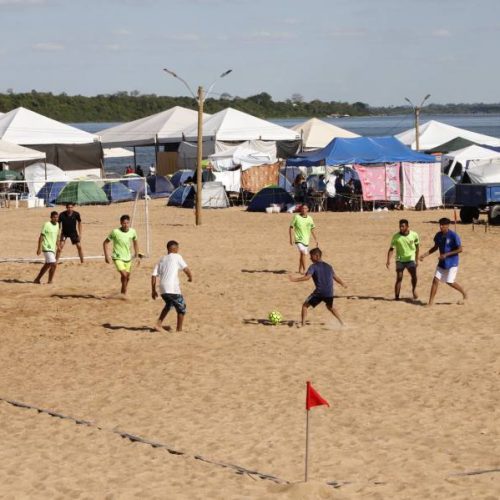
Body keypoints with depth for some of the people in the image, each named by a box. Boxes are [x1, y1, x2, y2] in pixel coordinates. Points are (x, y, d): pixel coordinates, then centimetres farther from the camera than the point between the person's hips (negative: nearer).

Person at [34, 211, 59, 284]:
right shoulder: (46, 225, -12)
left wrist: (58, 246, 21)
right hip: (47, 248, -9)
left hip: (52, 248, 9)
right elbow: (41, 236, -11)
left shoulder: (57, 225, 10)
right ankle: (50, 281, -4)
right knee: (54, 264, -14)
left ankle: (37, 279, 29)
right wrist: (39, 248, -15)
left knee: (47, 265, 17)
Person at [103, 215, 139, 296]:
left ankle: (123, 292, 38)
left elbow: (135, 242, 14)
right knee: (124, 275, -20)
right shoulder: (115, 232, -18)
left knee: (127, 277, 15)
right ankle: (123, 292, 1)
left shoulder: (132, 231, -6)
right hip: (118, 258, -5)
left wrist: (136, 255, 13)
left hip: (128, 258, 5)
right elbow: (105, 242, -8)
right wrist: (106, 256, -12)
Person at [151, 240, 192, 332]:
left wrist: (153, 290, 18)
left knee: (168, 305, 31)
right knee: (181, 308, 11)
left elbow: (154, 275, 13)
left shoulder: (162, 259, 17)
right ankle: (179, 329, 13)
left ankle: (158, 324, 21)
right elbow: (186, 269, -9)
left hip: (162, 289, 7)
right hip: (173, 289, -7)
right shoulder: (177, 257, 1)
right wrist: (190, 277, 10)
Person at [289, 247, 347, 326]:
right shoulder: (328, 266, 17)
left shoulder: (313, 266, -1)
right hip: (329, 293, 6)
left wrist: (295, 279, -15)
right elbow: (335, 277, 26)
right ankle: (341, 322, 26)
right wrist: (343, 284, 42)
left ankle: (303, 324, -2)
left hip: (319, 292, -6)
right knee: (330, 307, 32)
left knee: (305, 305, 8)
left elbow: (307, 277, -16)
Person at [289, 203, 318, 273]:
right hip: (299, 239, -5)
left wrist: (316, 239, 12)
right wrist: (291, 238, -11)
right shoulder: (296, 217, -7)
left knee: (302, 254, 14)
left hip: (306, 240, 5)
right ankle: (304, 270, -16)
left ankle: (300, 270, 26)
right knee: (303, 253, -19)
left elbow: (312, 230, 14)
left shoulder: (310, 218, 5)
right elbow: (291, 227, -4)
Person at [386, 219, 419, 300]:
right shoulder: (396, 236, -10)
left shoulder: (414, 235, -7)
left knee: (414, 276, -8)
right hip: (400, 260, -1)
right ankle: (396, 297, -2)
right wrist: (388, 260, -17)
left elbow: (417, 246, 7)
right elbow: (391, 249, -6)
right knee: (399, 278, -7)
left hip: (410, 259, 1)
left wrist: (417, 259, 9)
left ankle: (414, 289, 22)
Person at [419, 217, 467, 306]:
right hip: (442, 262, 6)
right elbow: (435, 247, 16)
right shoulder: (438, 235, 2)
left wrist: (446, 254, -21)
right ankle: (431, 302, -1)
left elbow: (460, 249, -15)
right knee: (435, 280, -3)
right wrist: (425, 255, 4)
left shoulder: (453, 235, -17)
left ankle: (464, 293, 18)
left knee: (450, 282, -8)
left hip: (452, 263, -6)